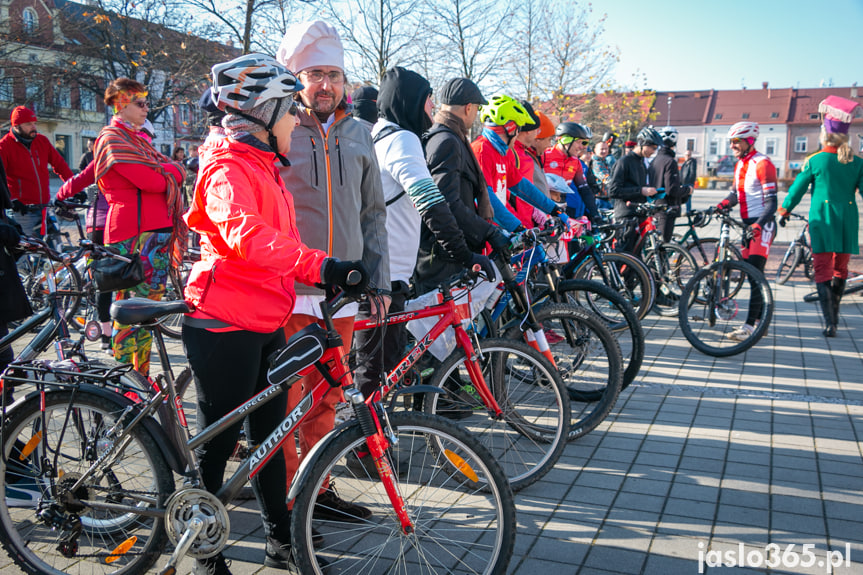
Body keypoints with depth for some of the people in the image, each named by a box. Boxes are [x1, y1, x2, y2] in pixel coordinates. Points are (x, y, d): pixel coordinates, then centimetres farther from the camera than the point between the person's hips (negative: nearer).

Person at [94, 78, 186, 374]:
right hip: (133, 234, -9)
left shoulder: (137, 137, 25)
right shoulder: (112, 138, -6)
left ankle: (142, 377, 19)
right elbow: (151, 180, -15)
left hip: (157, 231, 9)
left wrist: (163, 171, -3)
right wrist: (173, 169, 3)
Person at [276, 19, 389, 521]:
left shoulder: (358, 136, 12)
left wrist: (379, 280, 11)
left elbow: (374, 212, 17)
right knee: (285, 398, 1)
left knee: (326, 397, 12)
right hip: (288, 291, -4)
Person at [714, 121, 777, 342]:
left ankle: (749, 326, -15)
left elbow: (771, 202, -17)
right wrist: (722, 204, -5)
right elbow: (735, 194, 17)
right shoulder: (740, 165, 16)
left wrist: (758, 225, -30)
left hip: (762, 225, -9)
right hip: (748, 224, 9)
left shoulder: (763, 164, -12)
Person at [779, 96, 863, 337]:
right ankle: (834, 317, 29)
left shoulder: (815, 160, -5)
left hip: (822, 220, -3)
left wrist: (784, 211, 16)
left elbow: (797, 188, 1)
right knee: (840, 268, 17)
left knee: (823, 270, 0)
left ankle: (829, 323, -8)